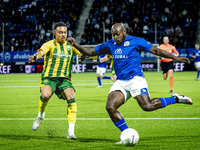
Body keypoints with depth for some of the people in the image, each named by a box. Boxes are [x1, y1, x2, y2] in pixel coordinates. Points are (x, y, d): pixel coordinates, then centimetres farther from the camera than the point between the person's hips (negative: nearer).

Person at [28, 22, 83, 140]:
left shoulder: (70, 45, 12)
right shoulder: (50, 44, 0)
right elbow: (42, 51, -20)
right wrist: (35, 57, -43)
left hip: (65, 79, 3)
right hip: (49, 77, -3)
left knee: (71, 98, -21)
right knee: (46, 95, -30)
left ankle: (71, 132, -20)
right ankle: (40, 116, 4)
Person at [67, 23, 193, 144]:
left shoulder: (136, 41, 0)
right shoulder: (110, 45, 13)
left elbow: (156, 50, 1)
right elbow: (90, 52, 15)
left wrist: (175, 58, -2)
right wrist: (75, 45, 0)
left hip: (135, 79, -5)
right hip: (120, 82, 5)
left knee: (147, 106, -24)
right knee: (110, 107, -17)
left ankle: (175, 99, 0)